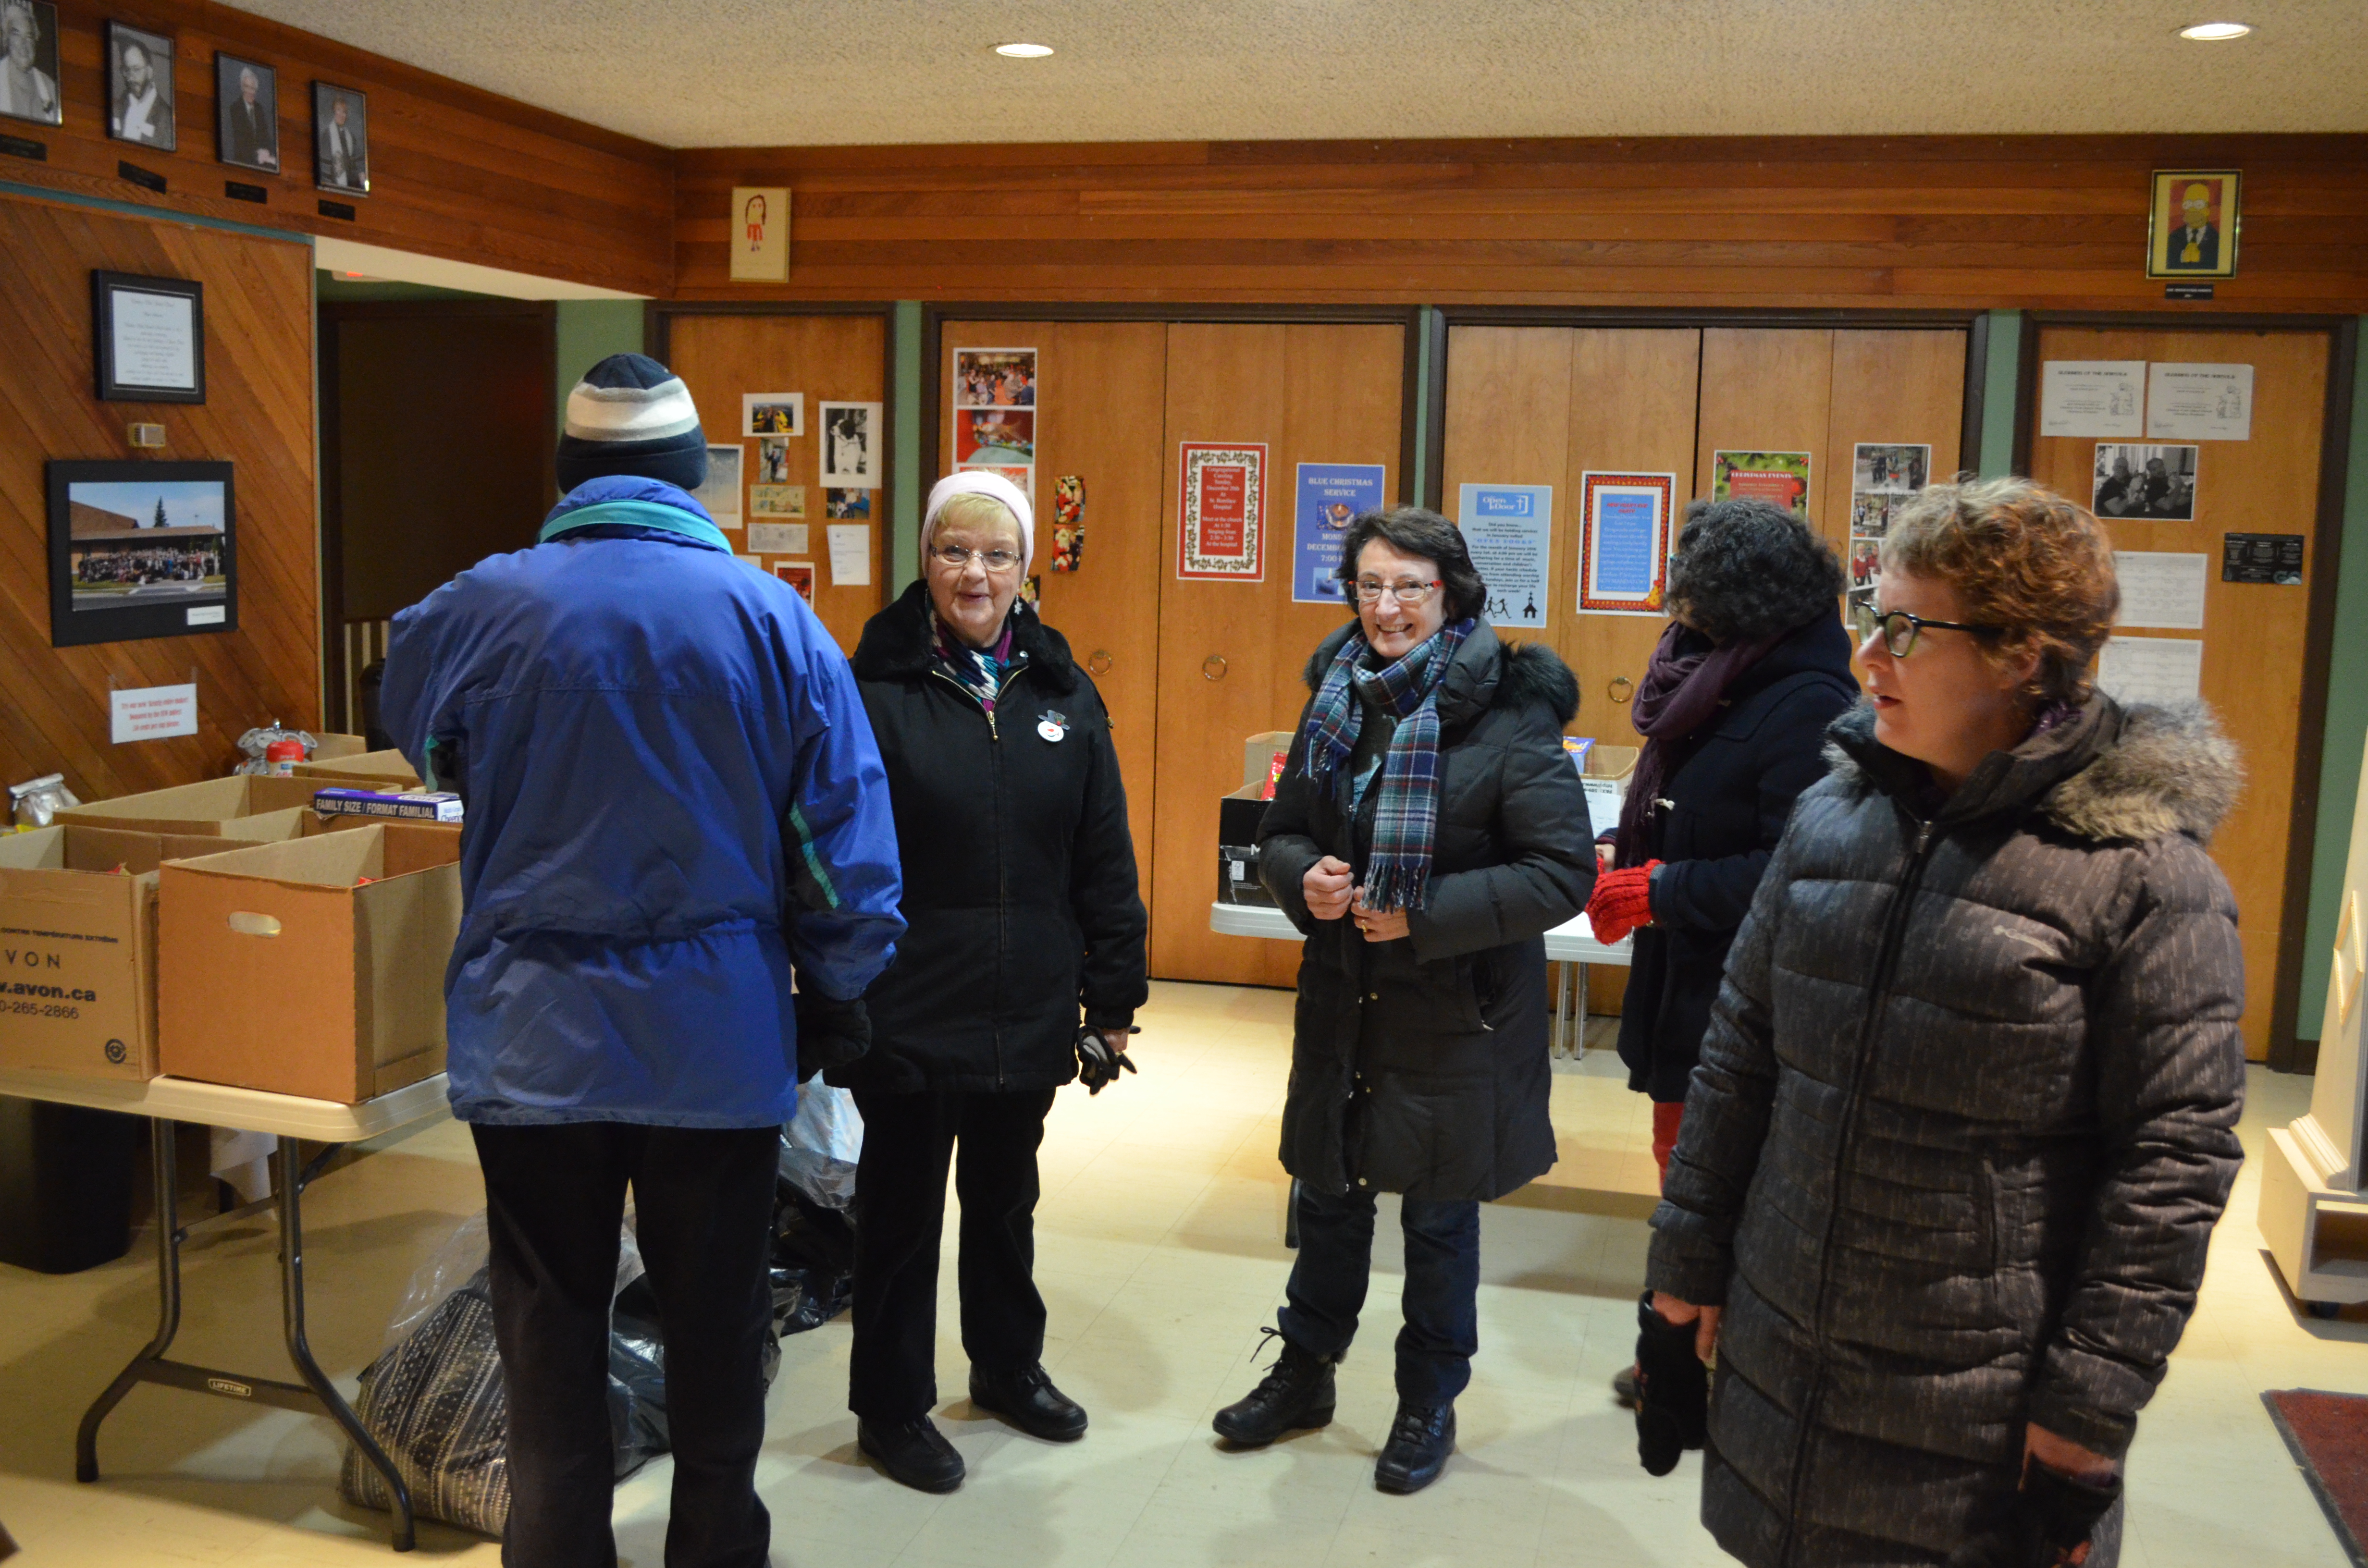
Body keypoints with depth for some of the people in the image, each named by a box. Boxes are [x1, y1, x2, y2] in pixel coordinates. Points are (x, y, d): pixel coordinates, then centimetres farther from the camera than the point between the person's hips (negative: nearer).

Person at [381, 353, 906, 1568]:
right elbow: (846, 836, -4)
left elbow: (426, 747, 16)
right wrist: (835, 999, 7)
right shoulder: (771, 616, -7)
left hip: (534, 1043, 0)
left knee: (551, 1333, 13)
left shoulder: (475, 610, -6)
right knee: (716, 1328, 15)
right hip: (721, 1038, 0)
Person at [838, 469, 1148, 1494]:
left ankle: (1009, 1365, 42)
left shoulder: (1063, 696, 3)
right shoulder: (875, 689, -9)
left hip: (1027, 1013, 4)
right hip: (909, 1013, -4)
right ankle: (891, 1408, 28)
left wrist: (1112, 999, 5)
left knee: (1006, 1196, 21)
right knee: (902, 1207, 11)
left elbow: (1103, 861, 6)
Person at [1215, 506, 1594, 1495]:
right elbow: (1281, 832, 12)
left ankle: (1429, 1405, 32)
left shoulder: (1510, 717, -15)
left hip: (1456, 1018, -5)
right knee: (1328, 1197, 20)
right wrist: (1302, 878, -11)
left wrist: (1425, 915, -23)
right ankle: (1305, 1372, 40)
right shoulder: (1335, 699, 3)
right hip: (1342, 1005, 5)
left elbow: (1564, 872, -18)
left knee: (1439, 1221, 11)